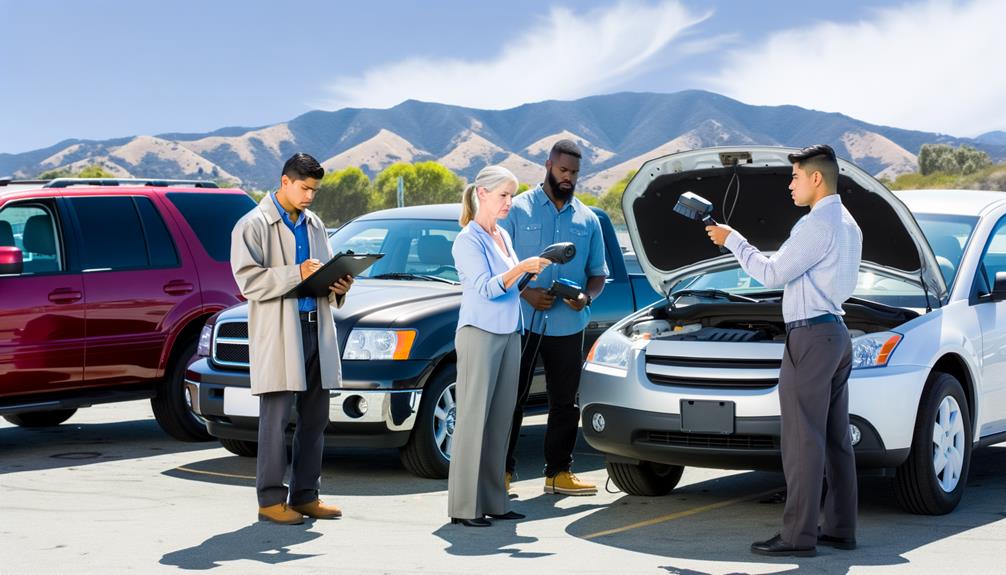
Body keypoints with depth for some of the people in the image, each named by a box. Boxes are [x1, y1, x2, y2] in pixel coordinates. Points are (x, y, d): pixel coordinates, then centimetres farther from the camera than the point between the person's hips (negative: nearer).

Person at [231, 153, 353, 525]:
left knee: (315, 418, 7)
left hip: (316, 329, 7)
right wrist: (296, 274, -21)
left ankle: (305, 495, 15)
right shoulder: (253, 225, -3)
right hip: (277, 334, -7)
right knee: (276, 419, -4)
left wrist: (337, 288, 2)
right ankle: (271, 500, 1)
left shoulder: (314, 225, 19)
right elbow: (248, 280, -13)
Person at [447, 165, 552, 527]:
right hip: (480, 333, -8)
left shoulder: (503, 236, 17)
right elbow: (486, 288, -17)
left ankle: (493, 500, 9)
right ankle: (465, 506, -6)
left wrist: (532, 272, 10)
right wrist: (521, 268, -28)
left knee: (500, 418, 5)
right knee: (474, 418, -7)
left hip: (509, 333, 8)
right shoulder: (468, 240, -7)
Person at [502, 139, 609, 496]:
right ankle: (501, 470, 5)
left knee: (565, 402, 8)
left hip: (568, 326, 4)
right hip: (521, 322, -4)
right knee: (511, 399, -1)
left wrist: (587, 297, -5)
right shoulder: (518, 210, 2)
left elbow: (598, 273, 18)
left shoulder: (587, 219, 14)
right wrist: (525, 293, -15)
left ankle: (559, 472, 16)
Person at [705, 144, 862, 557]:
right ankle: (840, 528, 14)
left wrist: (732, 240, -3)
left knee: (803, 439, -8)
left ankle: (799, 535, -8)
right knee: (835, 438, 11)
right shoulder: (848, 224, 16)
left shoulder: (817, 225, -15)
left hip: (810, 335, -10)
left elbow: (772, 274, -14)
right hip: (836, 333, 10)